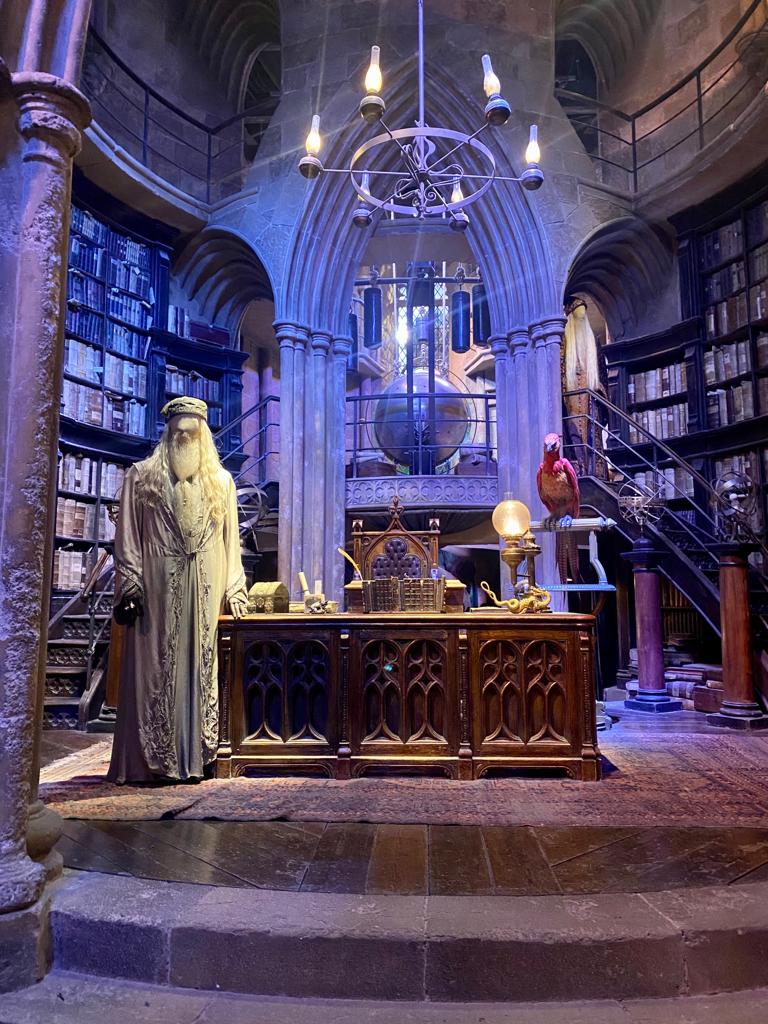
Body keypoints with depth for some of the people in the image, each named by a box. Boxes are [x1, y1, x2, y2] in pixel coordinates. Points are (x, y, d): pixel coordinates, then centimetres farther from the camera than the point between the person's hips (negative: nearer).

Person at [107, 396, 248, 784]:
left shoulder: (221, 481, 16)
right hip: (157, 588, -2)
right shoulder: (140, 477, 9)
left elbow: (231, 540, 14)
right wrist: (129, 585, -6)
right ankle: (152, 762, 5)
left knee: (201, 668, 2)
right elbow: (127, 536, 4)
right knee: (155, 670, -2)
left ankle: (194, 759, 9)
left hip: (206, 589, 2)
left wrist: (234, 589, 7)